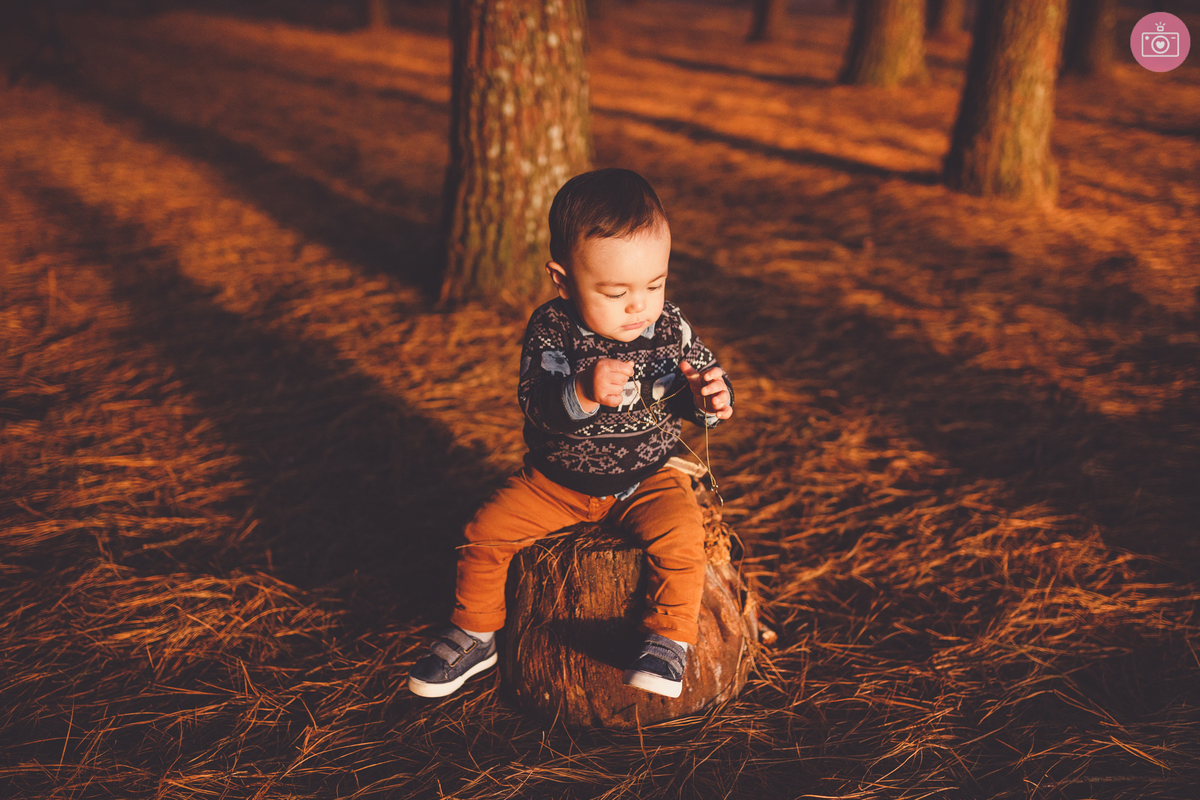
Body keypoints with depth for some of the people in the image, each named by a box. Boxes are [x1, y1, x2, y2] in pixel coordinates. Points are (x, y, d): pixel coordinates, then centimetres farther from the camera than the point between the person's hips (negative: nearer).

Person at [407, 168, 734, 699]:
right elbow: (535, 406, -27)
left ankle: (668, 641, -13)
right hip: (555, 482, 1)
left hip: (647, 479, 0)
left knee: (680, 532, -28)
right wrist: (583, 393, -47)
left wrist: (711, 398, -22)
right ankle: (475, 636, 15)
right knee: (486, 533, -7)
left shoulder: (670, 327, -9)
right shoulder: (551, 330, -16)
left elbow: (698, 394, 3)